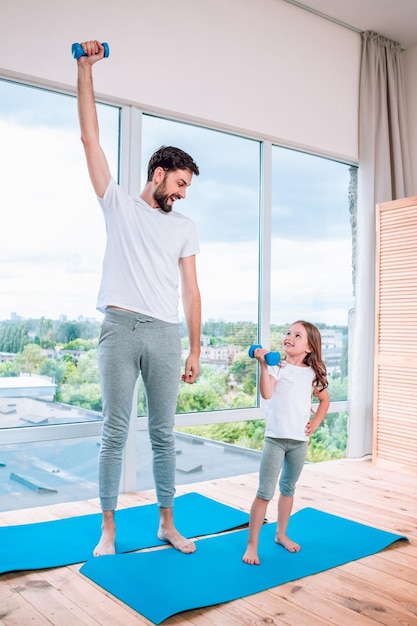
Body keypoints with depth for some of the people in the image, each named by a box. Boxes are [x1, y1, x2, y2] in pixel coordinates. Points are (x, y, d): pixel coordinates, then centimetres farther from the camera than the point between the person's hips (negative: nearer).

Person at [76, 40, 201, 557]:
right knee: (115, 431, 2)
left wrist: (195, 350, 6)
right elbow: (90, 137, 5)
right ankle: (108, 529, 14)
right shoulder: (119, 205, 8)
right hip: (121, 328, -2)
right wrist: (85, 68, 4)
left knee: (163, 433, 9)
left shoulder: (184, 228, 14)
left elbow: (191, 289, 11)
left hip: (165, 334, 3)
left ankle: (167, 523, 22)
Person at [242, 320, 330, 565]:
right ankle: (252, 544, 5)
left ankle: (282, 534, 34)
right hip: (275, 438, -4)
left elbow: (324, 400, 19)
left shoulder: (313, 373, 5)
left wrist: (315, 424, 8)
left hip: (300, 440, 4)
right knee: (265, 492, -4)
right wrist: (263, 365, -28)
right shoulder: (276, 367, -5)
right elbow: (267, 393, -21)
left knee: (288, 488, 18)